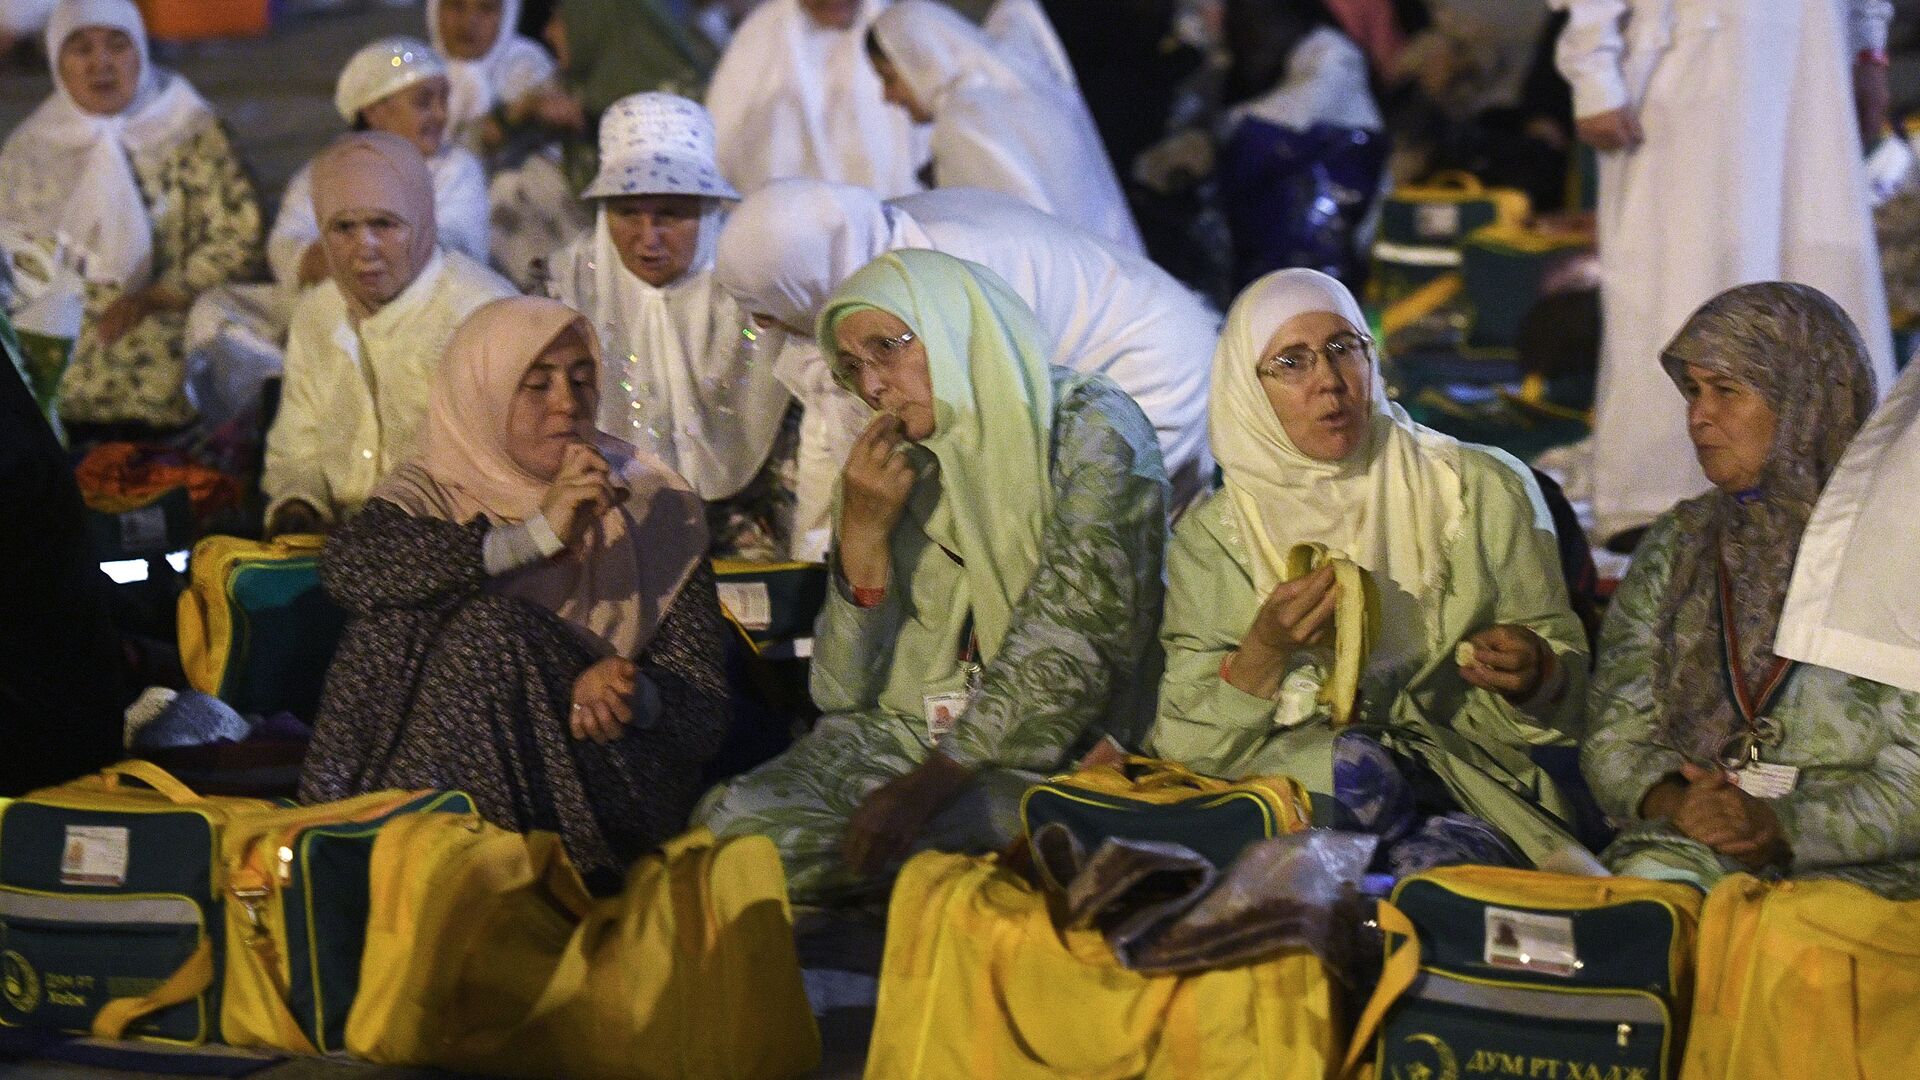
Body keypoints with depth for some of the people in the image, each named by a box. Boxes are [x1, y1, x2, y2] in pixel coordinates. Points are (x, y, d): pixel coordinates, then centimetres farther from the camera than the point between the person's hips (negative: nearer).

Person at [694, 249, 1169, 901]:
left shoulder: (1091, 428, -4)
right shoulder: (897, 471, 12)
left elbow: (1076, 642, -16)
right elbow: (844, 694, 7)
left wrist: (930, 783, -23)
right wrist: (862, 533, -7)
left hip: (1066, 747, -5)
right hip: (909, 737, 5)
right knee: (735, 817, -24)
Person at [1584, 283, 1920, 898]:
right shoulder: (1679, 543, 17)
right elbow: (1615, 736, 11)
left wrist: (1783, 826, -19)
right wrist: (1674, 802, -10)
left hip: (1854, 868, -4)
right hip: (1684, 851, 4)